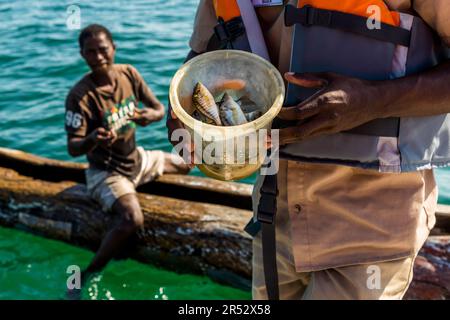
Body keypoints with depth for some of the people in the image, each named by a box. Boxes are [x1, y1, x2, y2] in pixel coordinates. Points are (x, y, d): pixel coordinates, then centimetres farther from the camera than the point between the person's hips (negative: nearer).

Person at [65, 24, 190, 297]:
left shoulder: (128, 73, -8)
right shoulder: (80, 96, -24)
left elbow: (160, 109, -1)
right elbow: (73, 149, -25)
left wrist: (150, 115, -26)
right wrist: (93, 139, -47)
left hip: (137, 159, 7)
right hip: (106, 171, -7)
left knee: (184, 167, 20)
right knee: (133, 220, -31)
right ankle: (87, 276, -14)